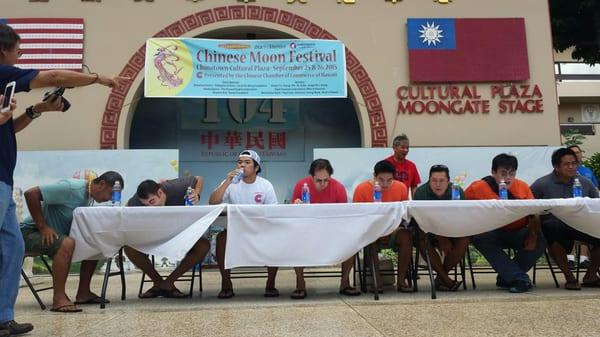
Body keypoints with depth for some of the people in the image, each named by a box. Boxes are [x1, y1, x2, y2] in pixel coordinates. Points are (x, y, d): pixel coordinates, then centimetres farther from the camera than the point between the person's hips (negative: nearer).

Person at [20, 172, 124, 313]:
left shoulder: (89, 197, 3)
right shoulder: (71, 188, -24)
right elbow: (30, 193, -27)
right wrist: (42, 226, -26)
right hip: (31, 231, -9)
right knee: (67, 244, -35)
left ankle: (83, 293, -1)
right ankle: (59, 298, -29)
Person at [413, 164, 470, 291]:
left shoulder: (457, 191, -7)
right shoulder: (421, 192, -13)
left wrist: (446, 237, -25)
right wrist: (440, 238, -28)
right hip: (428, 230, -2)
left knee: (465, 237, -26)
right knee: (422, 238, -34)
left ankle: (440, 278, -19)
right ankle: (446, 279, -30)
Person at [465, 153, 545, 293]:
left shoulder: (523, 187, 2)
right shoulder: (478, 187, -4)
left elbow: (534, 215, 1)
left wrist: (533, 235, -14)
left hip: (518, 233, 2)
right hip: (492, 234, -2)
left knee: (540, 239, -23)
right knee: (479, 238, -32)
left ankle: (506, 278, -10)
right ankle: (519, 279, -31)